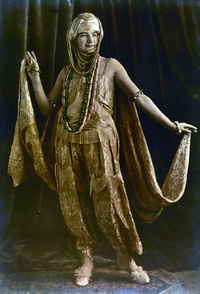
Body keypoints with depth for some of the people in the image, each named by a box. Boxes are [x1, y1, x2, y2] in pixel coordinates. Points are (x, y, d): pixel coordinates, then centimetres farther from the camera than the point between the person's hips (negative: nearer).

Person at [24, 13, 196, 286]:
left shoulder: (110, 66, 5)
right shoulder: (66, 73, 14)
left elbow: (139, 97, 3)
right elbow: (47, 108, 13)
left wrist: (172, 124, 0)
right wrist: (35, 76, 6)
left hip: (99, 140, -3)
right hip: (67, 143, 4)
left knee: (108, 198, -4)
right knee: (74, 202, 4)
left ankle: (126, 256, 14)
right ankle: (86, 259, 19)